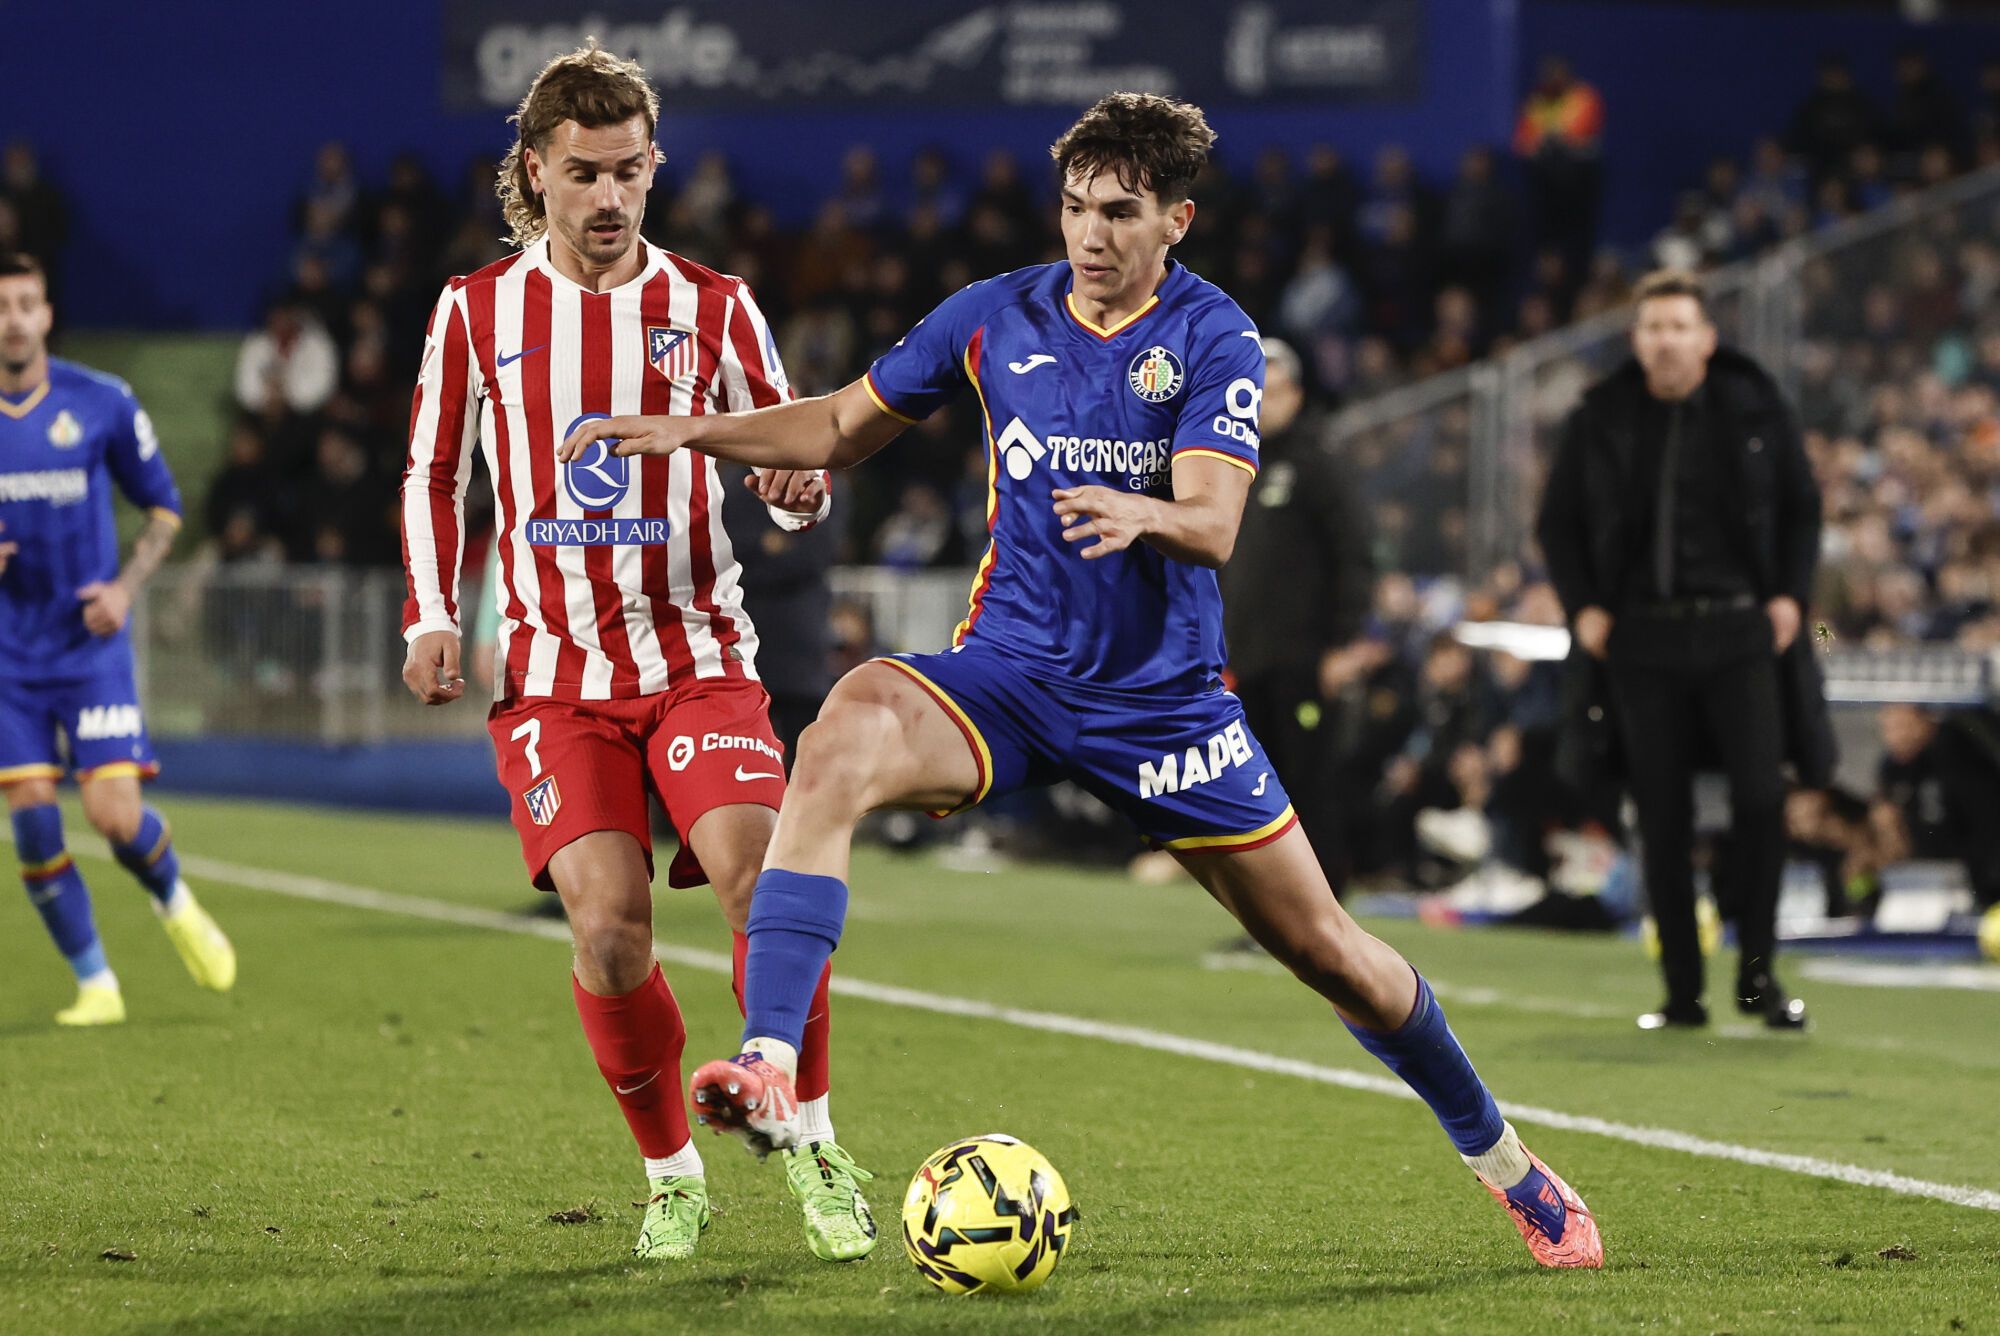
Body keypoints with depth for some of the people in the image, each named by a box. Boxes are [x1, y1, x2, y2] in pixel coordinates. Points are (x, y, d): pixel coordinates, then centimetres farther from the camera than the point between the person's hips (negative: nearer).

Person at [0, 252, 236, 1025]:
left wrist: (126, 585, -7)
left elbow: (162, 505, 9)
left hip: (91, 644, -1)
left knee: (115, 814, -12)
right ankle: (94, 983, 9)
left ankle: (175, 904, 23)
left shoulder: (103, 403, -2)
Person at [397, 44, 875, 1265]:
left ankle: (814, 1148, -5)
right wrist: (432, 617, 4)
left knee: (758, 878, -21)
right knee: (610, 924, -14)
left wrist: (802, 487, -14)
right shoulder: (477, 313, 5)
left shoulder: (712, 307, 4)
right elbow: (435, 475, 16)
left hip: (698, 650, 0)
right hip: (552, 671, 0)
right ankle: (672, 1177, 6)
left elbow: (791, 453, 10)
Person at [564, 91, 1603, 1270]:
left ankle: (1500, 1157, 27)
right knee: (844, 739, -32)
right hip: (1009, 674, 1)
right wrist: (688, 432, 0)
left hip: (1165, 699, -1)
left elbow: (1213, 526, -20)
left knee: (1327, 951, 2)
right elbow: (843, 427, 13)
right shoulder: (996, 318, 1)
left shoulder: (1214, 341, -8)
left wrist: (1142, 514, -43)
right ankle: (770, 1072, -40)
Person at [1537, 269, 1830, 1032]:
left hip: (1741, 630, -1)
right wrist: (1582, 607, 2)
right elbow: (1557, 521, 14)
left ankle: (1757, 973, 3)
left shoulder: (1755, 409, 4)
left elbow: (1802, 506, 13)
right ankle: (1682, 992, 7)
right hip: (1644, 637, 1)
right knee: (1662, 819, 1)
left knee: (1760, 798, -10)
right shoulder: (1601, 419, 5)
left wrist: (1791, 593, 0)